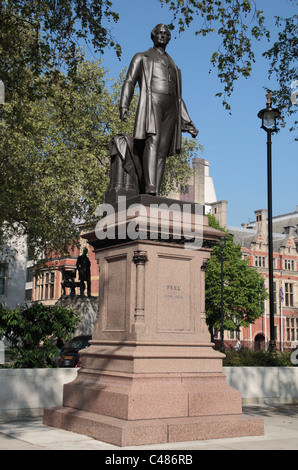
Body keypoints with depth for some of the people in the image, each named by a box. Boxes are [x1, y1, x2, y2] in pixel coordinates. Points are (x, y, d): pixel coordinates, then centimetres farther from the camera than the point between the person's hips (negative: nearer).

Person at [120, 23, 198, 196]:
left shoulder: (174, 66, 34)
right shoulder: (142, 57, 22)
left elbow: (179, 97, 31)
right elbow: (130, 82, 9)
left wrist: (188, 122, 23)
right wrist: (124, 105, -9)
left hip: (171, 108, 4)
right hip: (151, 102, -4)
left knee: (162, 151, -9)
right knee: (152, 142, -27)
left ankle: (156, 195, -17)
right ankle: (149, 189, -40)